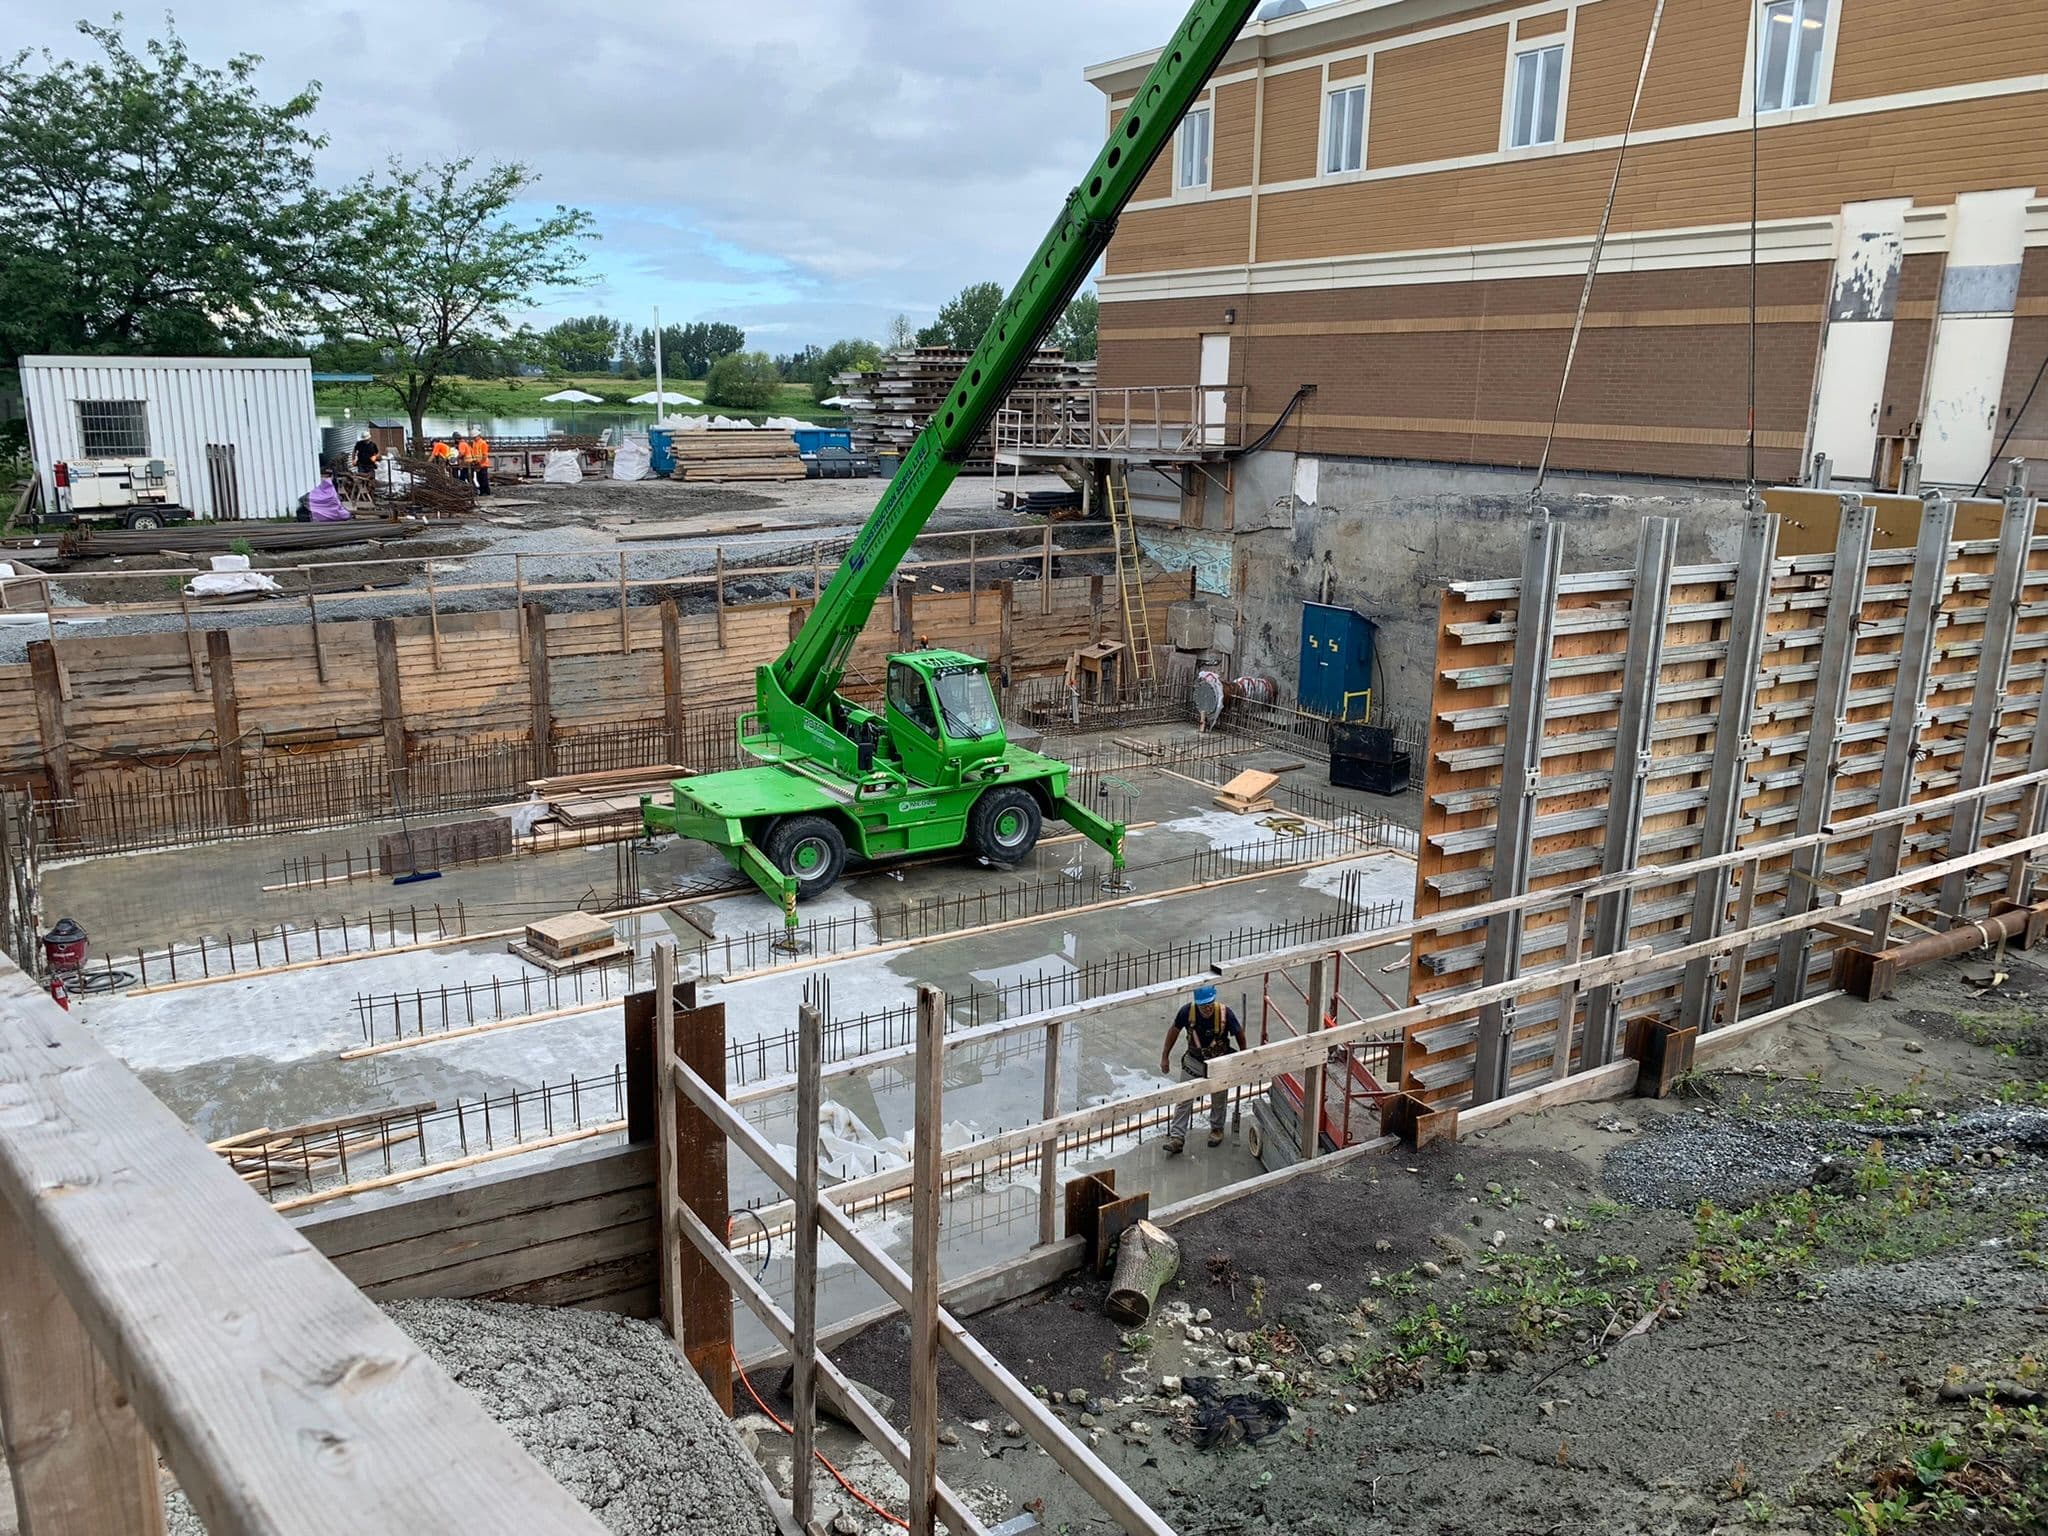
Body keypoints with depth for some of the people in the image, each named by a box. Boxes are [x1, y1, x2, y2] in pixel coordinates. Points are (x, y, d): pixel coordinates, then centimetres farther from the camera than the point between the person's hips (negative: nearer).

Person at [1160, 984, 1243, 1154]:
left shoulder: (1225, 1014, -28)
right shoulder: (1187, 1012, -24)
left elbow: (1239, 1033, -9)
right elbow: (1174, 1031, -6)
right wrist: (1165, 1056, -1)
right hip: (1194, 1061, 0)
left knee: (1218, 1100, 19)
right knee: (1183, 1099, -4)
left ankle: (1217, 1128, 44)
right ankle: (1177, 1137, 4)